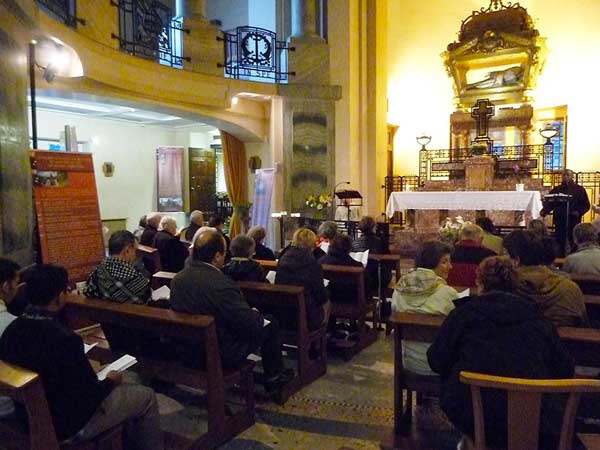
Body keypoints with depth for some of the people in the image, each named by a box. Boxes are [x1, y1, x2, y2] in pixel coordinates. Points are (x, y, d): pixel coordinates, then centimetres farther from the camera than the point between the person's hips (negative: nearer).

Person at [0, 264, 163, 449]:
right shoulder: (64, 339, -34)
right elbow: (89, 398, -25)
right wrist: (110, 381, -5)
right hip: (67, 425, -8)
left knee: (119, 388, 27)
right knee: (146, 396, 8)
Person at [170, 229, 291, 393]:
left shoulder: (177, 279, -6)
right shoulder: (221, 284, -30)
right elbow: (251, 323, -23)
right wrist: (257, 315, 0)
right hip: (221, 356, -7)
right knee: (271, 324, 10)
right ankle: (273, 378, 27)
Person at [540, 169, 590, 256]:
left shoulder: (579, 189, 6)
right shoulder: (556, 190, 10)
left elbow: (586, 205, 2)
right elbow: (549, 202, 2)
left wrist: (579, 212, -17)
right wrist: (544, 211, -16)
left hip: (574, 220, -1)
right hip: (559, 220, 2)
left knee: (574, 243, 1)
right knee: (560, 242, 5)